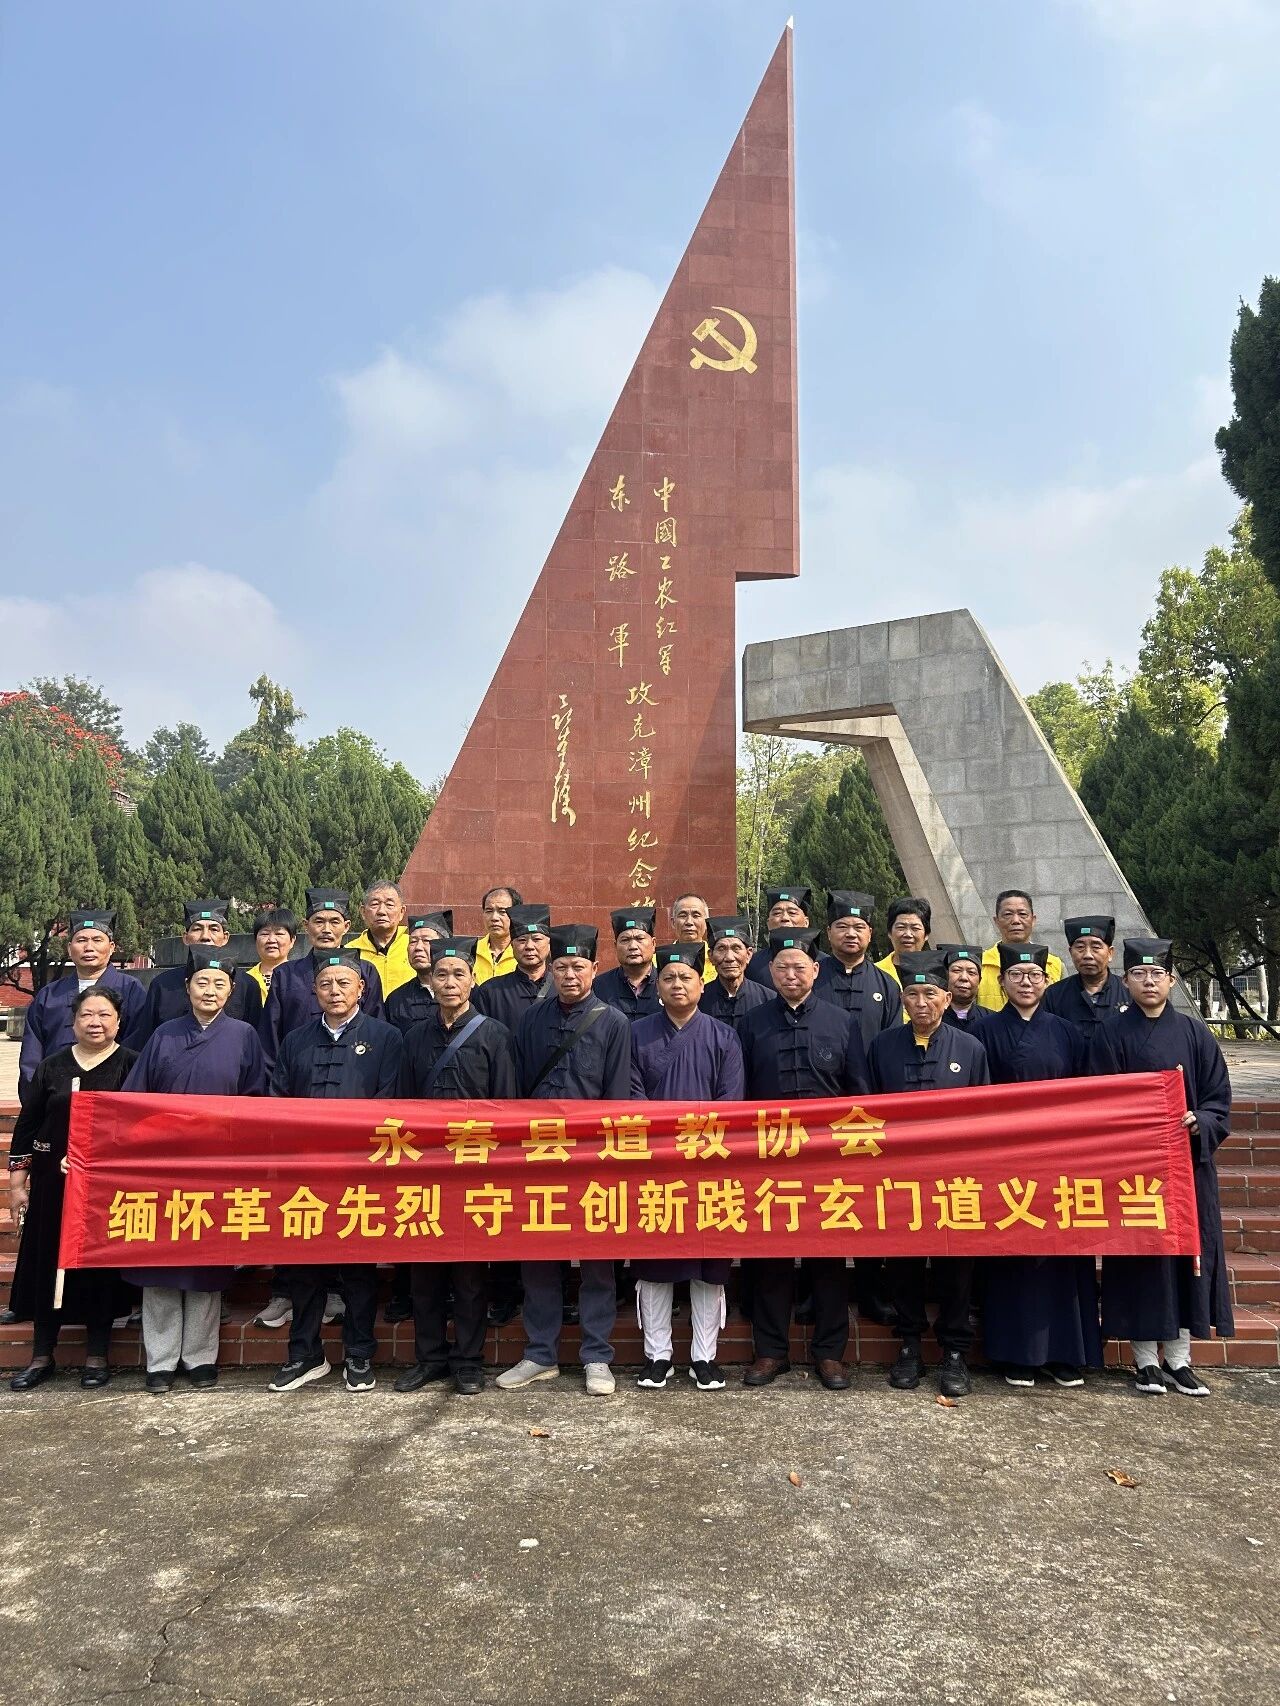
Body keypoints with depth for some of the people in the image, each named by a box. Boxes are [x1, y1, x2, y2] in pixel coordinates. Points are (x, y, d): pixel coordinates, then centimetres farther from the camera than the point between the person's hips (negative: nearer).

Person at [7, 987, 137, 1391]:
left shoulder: (132, 1065, -3)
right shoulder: (52, 1066, 5)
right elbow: (26, 1125, 8)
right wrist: (17, 1181, 5)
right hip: (54, 1181, 2)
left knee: (101, 1264, 5)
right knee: (48, 1260, 8)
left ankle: (97, 1355, 19)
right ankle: (41, 1355, 23)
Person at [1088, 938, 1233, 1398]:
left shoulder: (1195, 1034, 6)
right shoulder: (1110, 1036, -1)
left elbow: (1219, 1097, 5)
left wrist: (1198, 1123, -14)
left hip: (1189, 1162, 3)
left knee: (1188, 1253, 6)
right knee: (1140, 1256, 1)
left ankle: (1179, 1359, 19)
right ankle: (1145, 1359, 12)